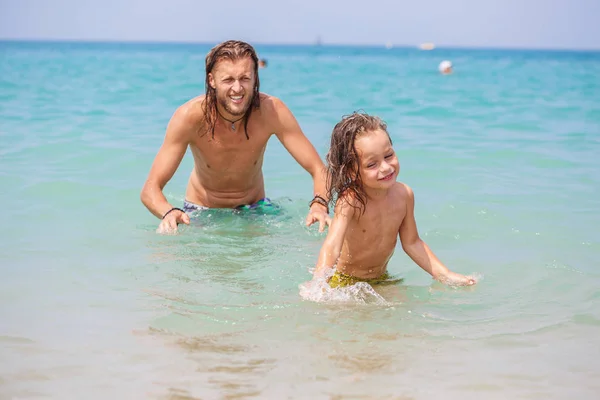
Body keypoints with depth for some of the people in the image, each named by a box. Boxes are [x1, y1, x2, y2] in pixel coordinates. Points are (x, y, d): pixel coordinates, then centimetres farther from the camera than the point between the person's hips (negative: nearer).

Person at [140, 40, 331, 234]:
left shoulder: (271, 111, -24)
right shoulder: (189, 116, -27)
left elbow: (318, 170, -20)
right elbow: (150, 189, -27)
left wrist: (319, 206, -43)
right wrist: (169, 212, -51)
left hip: (254, 209, 1)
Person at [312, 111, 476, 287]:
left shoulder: (404, 194, -9)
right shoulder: (350, 200, -26)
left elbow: (411, 243, 4)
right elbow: (332, 246, -39)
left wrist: (445, 275, -4)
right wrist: (318, 283, -57)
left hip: (381, 280, 7)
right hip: (344, 282, -6)